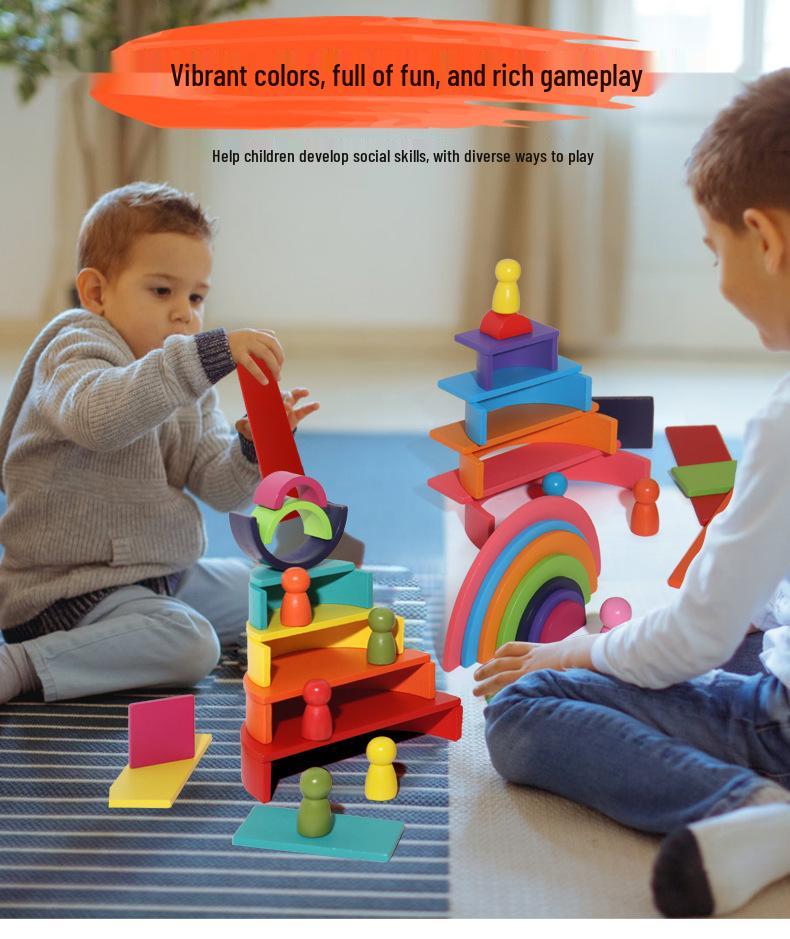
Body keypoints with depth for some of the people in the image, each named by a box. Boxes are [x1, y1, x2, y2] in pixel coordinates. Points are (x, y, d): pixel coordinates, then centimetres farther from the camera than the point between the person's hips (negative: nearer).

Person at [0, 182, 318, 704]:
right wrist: (210, 354, -44)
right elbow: (96, 416, -39)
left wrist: (254, 448, -17)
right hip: (68, 589, -9)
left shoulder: (190, 384, 12)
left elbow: (219, 487, 6)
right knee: (190, 645, -27)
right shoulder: (76, 351, -13)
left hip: (160, 575, 9)